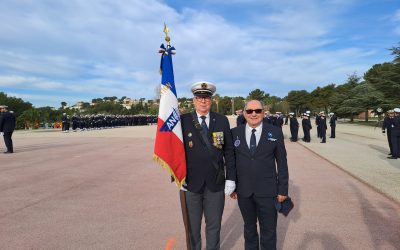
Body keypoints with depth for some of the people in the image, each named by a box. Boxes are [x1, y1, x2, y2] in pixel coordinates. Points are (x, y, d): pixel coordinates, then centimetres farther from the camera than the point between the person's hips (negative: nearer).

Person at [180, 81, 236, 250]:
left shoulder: (222, 121, 0)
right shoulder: (183, 121, -4)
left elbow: (229, 151, 1)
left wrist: (231, 178, -2)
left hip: (216, 184, 1)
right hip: (191, 184, -1)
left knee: (214, 226, 17)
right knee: (192, 226, 16)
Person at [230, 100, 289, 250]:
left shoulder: (275, 132, -3)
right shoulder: (234, 133, 0)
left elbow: (282, 163, -1)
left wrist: (283, 190, -2)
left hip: (267, 191, -1)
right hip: (243, 191, 2)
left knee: (269, 231, 11)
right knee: (249, 227, 20)